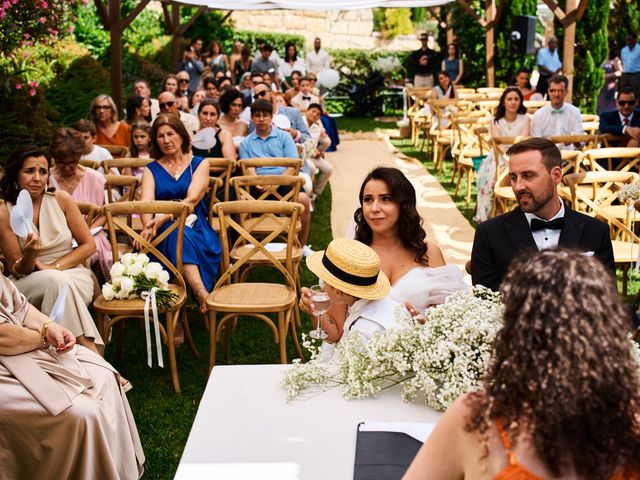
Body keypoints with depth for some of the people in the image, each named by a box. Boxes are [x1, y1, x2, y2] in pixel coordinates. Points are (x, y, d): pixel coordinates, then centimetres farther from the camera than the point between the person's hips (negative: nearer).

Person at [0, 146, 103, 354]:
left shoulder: (61, 200, -2)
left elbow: (89, 245, 1)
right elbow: (17, 271, -2)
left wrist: (54, 266, -12)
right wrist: (29, 255, -26)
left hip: (72, 274, 1)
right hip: (29, 283, -1)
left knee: (61, 284, -34)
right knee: (55, 281, -34)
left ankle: (87, 349, -32)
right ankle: (89, 349, -37)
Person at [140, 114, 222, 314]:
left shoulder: (199, 164, 11)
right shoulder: (151, 169, 16)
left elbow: (192, 199, -7)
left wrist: (162, 218, -25)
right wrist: (149, 227, -27)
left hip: (196, 229, 0)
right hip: (164, 232, 0)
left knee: (177, 233, -36)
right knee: (176, 232, -37)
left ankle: (200, 293, -48)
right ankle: (202, 293, -53)